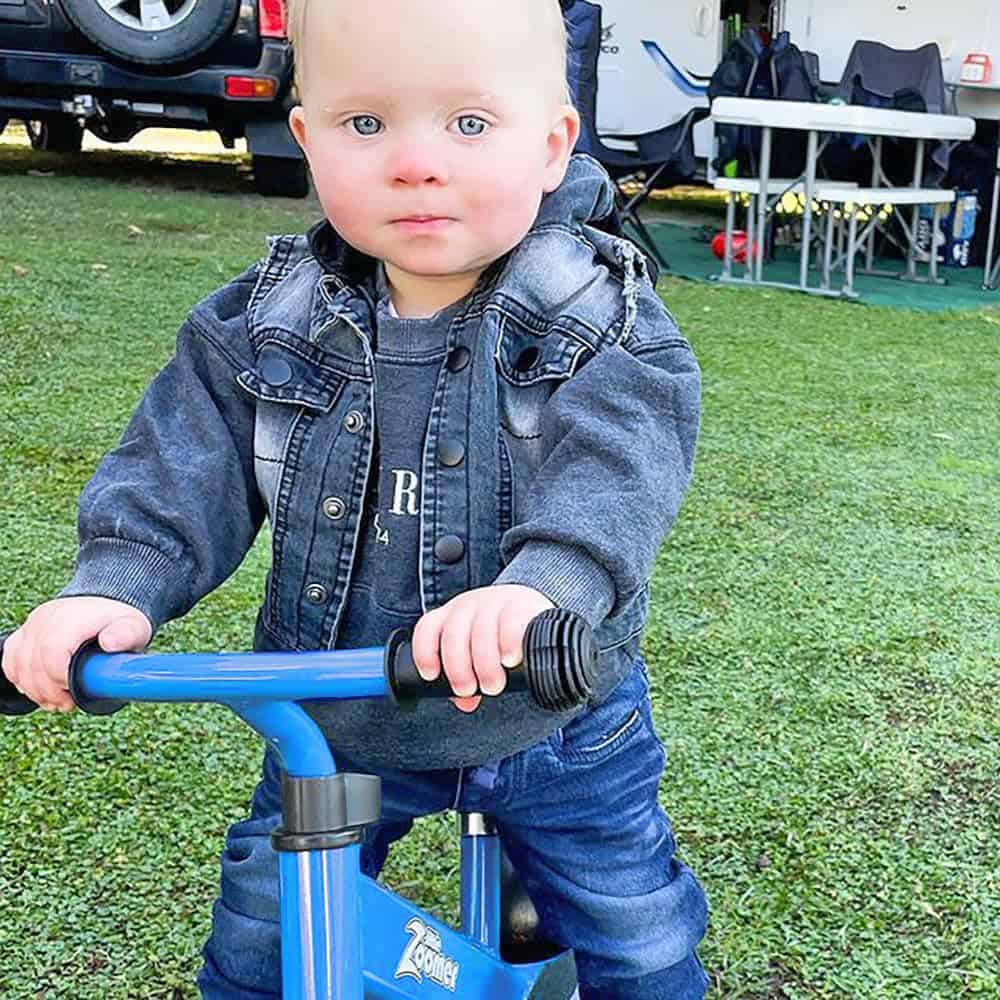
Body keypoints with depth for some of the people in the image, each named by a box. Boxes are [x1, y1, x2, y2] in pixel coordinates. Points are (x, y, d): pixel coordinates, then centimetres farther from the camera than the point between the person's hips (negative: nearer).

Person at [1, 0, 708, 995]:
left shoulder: (599, 317, -17)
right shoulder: (266, 324, -8)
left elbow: (621, 462, -31)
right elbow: (183, 461, -10)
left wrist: (538, 582, -51)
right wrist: (118, 584, -28)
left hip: (551, 722, -1)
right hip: (332, 726, 2)